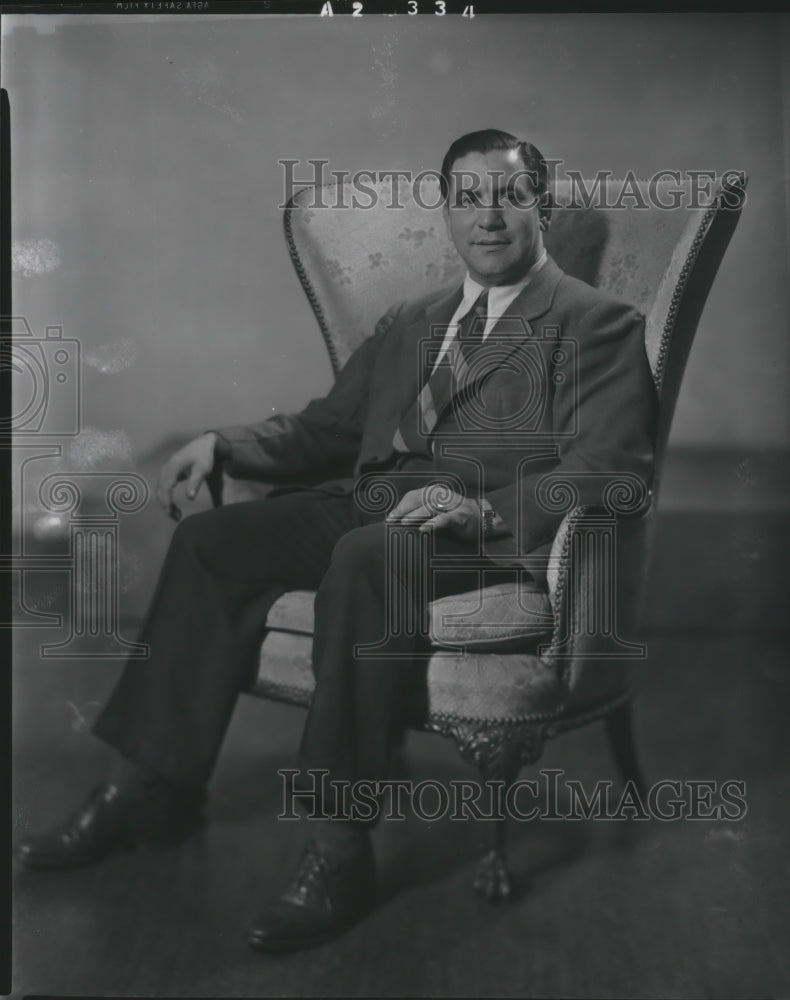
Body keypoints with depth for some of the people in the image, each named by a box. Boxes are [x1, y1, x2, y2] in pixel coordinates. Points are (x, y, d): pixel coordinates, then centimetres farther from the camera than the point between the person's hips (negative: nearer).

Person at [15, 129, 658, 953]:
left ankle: (340, 849, -31)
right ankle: (151, 786, -7)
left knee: (367, 555, -36)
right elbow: (326, 428, 24)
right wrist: (224, 445, 5)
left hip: (495, 538, -6)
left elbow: (607, 478, -8)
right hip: (364, 506, 7)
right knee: (210, 538, -14)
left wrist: (481, 508, -25)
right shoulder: (408, 325, 26)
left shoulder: (599, 326, 5)